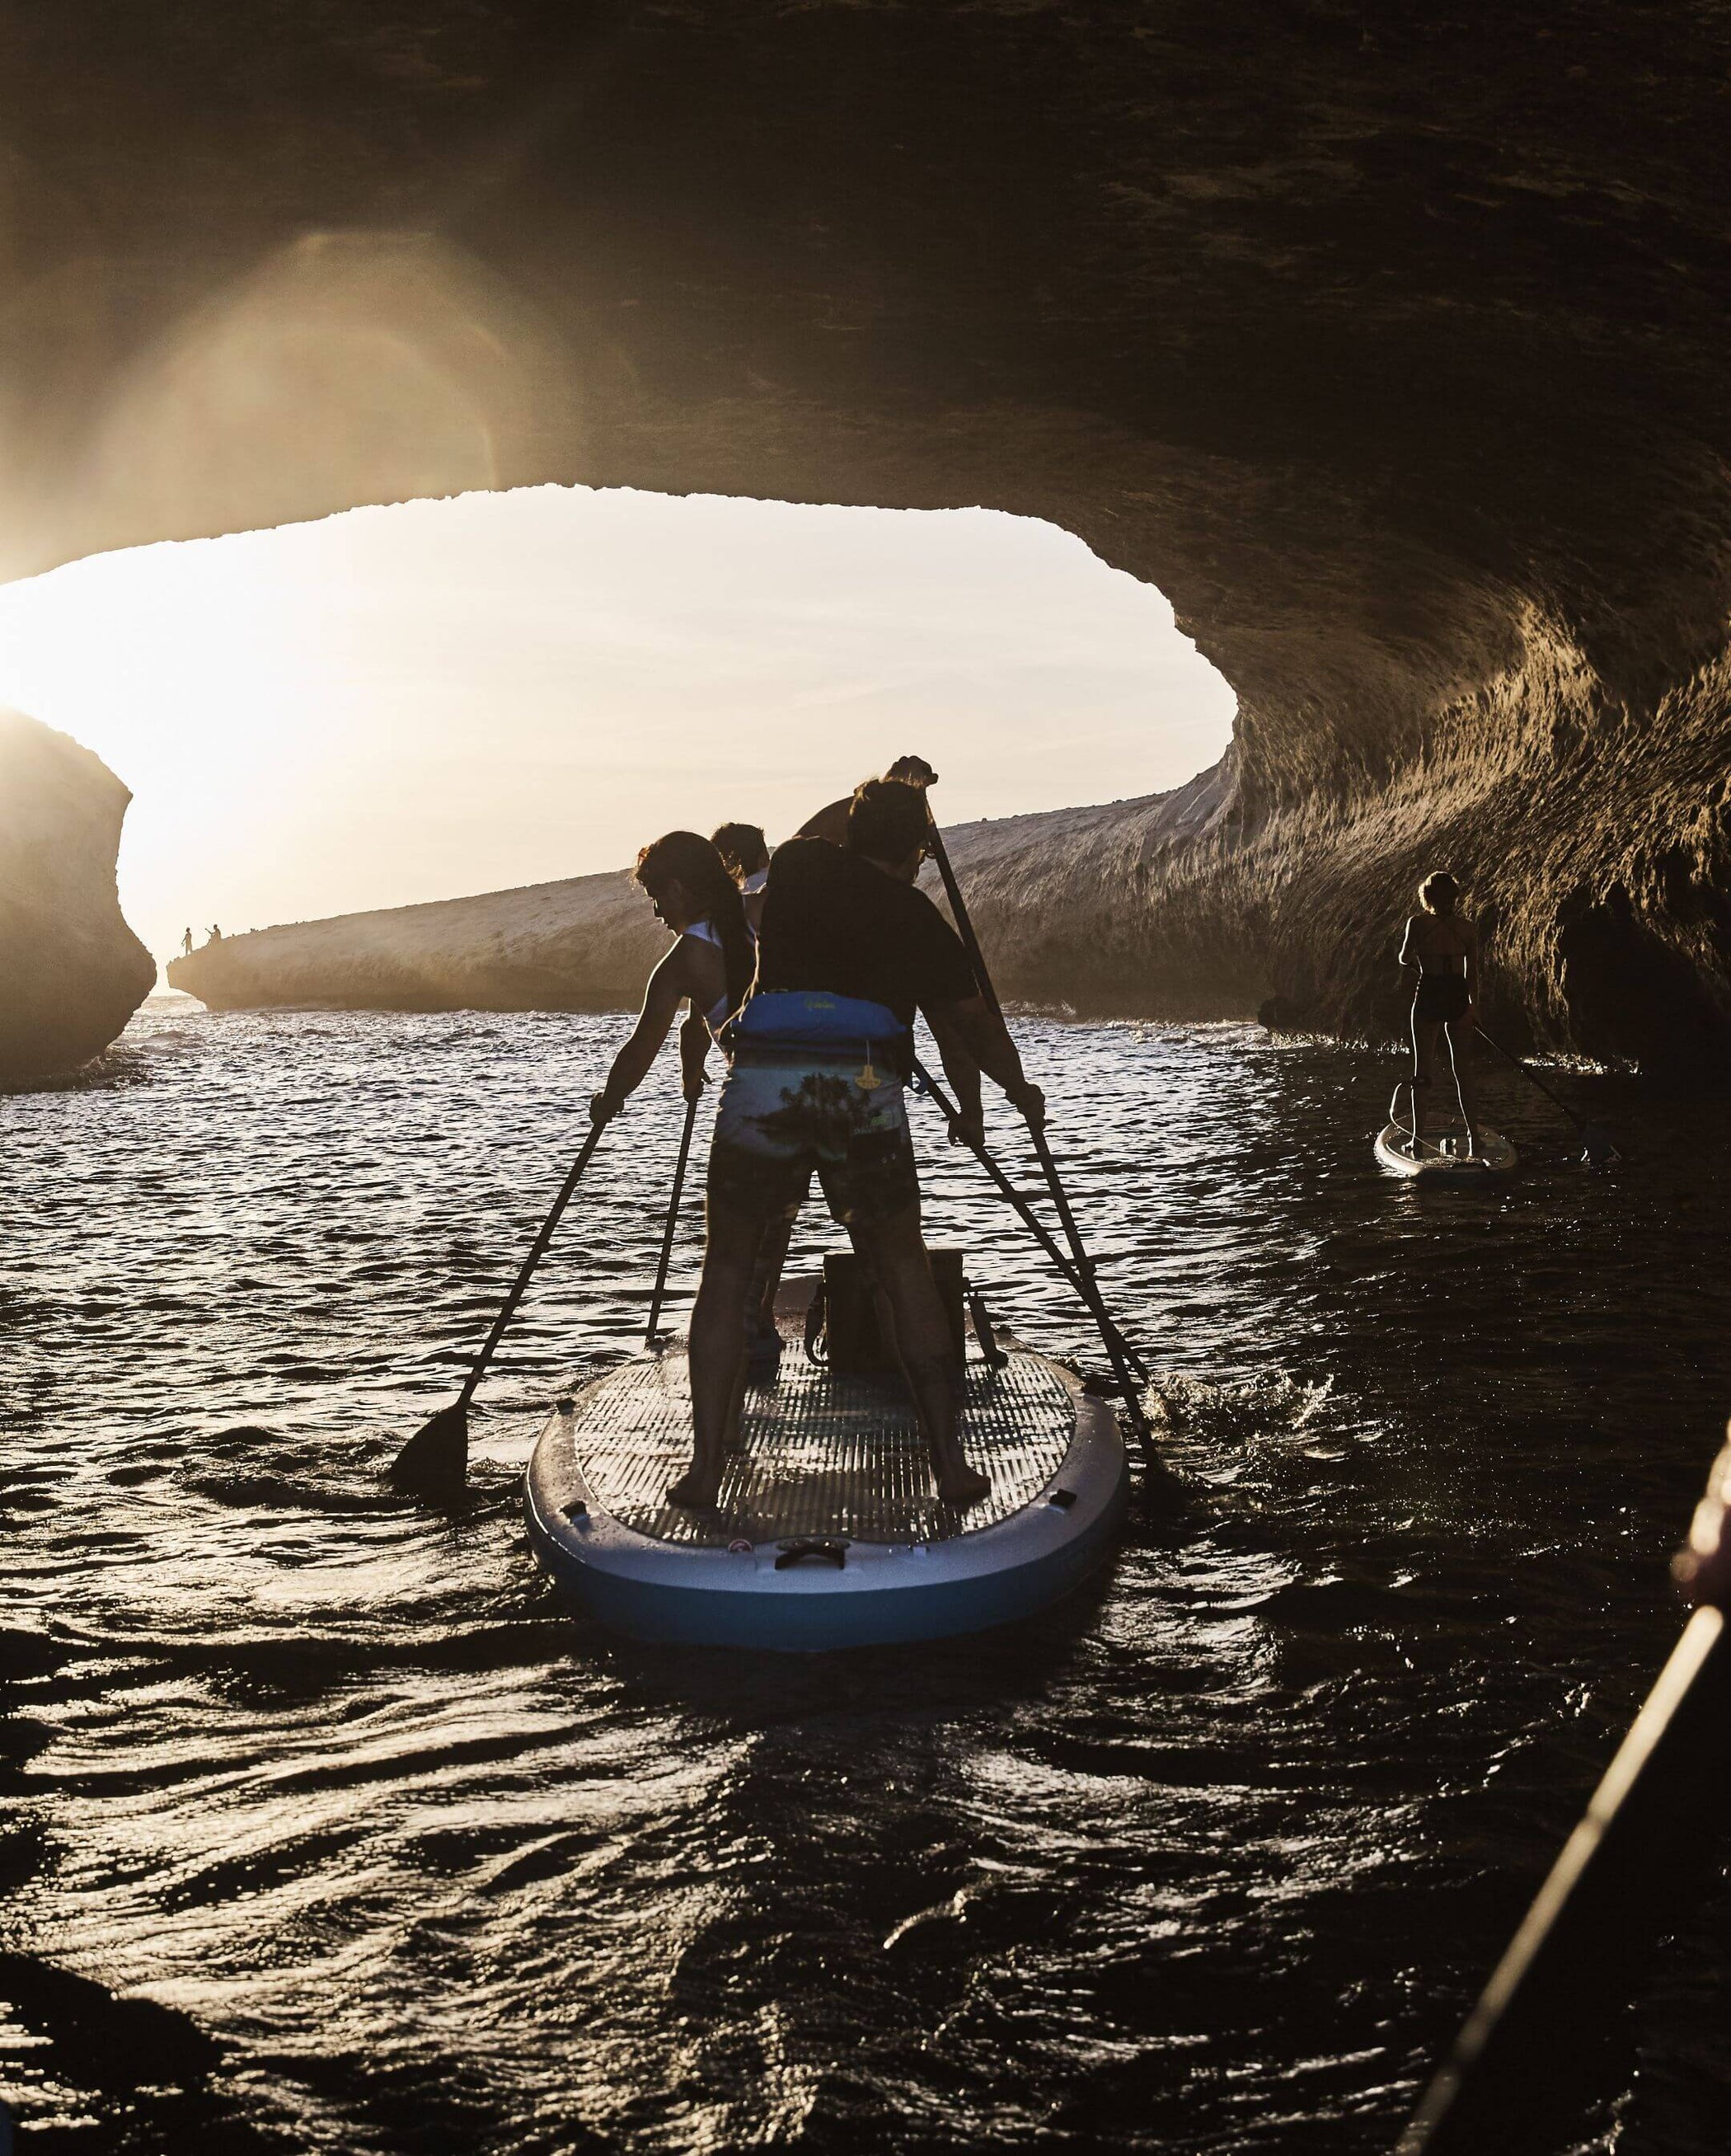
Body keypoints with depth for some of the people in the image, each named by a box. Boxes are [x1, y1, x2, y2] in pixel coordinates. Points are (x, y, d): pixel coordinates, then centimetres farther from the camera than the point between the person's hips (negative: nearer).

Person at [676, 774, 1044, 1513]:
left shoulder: (797, 863, 16)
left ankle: (704, 1466, 6)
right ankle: (948, 1460, 13)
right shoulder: (918, 915, 15)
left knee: (726, 1267, 15)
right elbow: (977, 1025, 27)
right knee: (903, 1265, 19)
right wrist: (1020, 1090, 44)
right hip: (866, 1089, 0)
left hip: (763, 1082, 0)